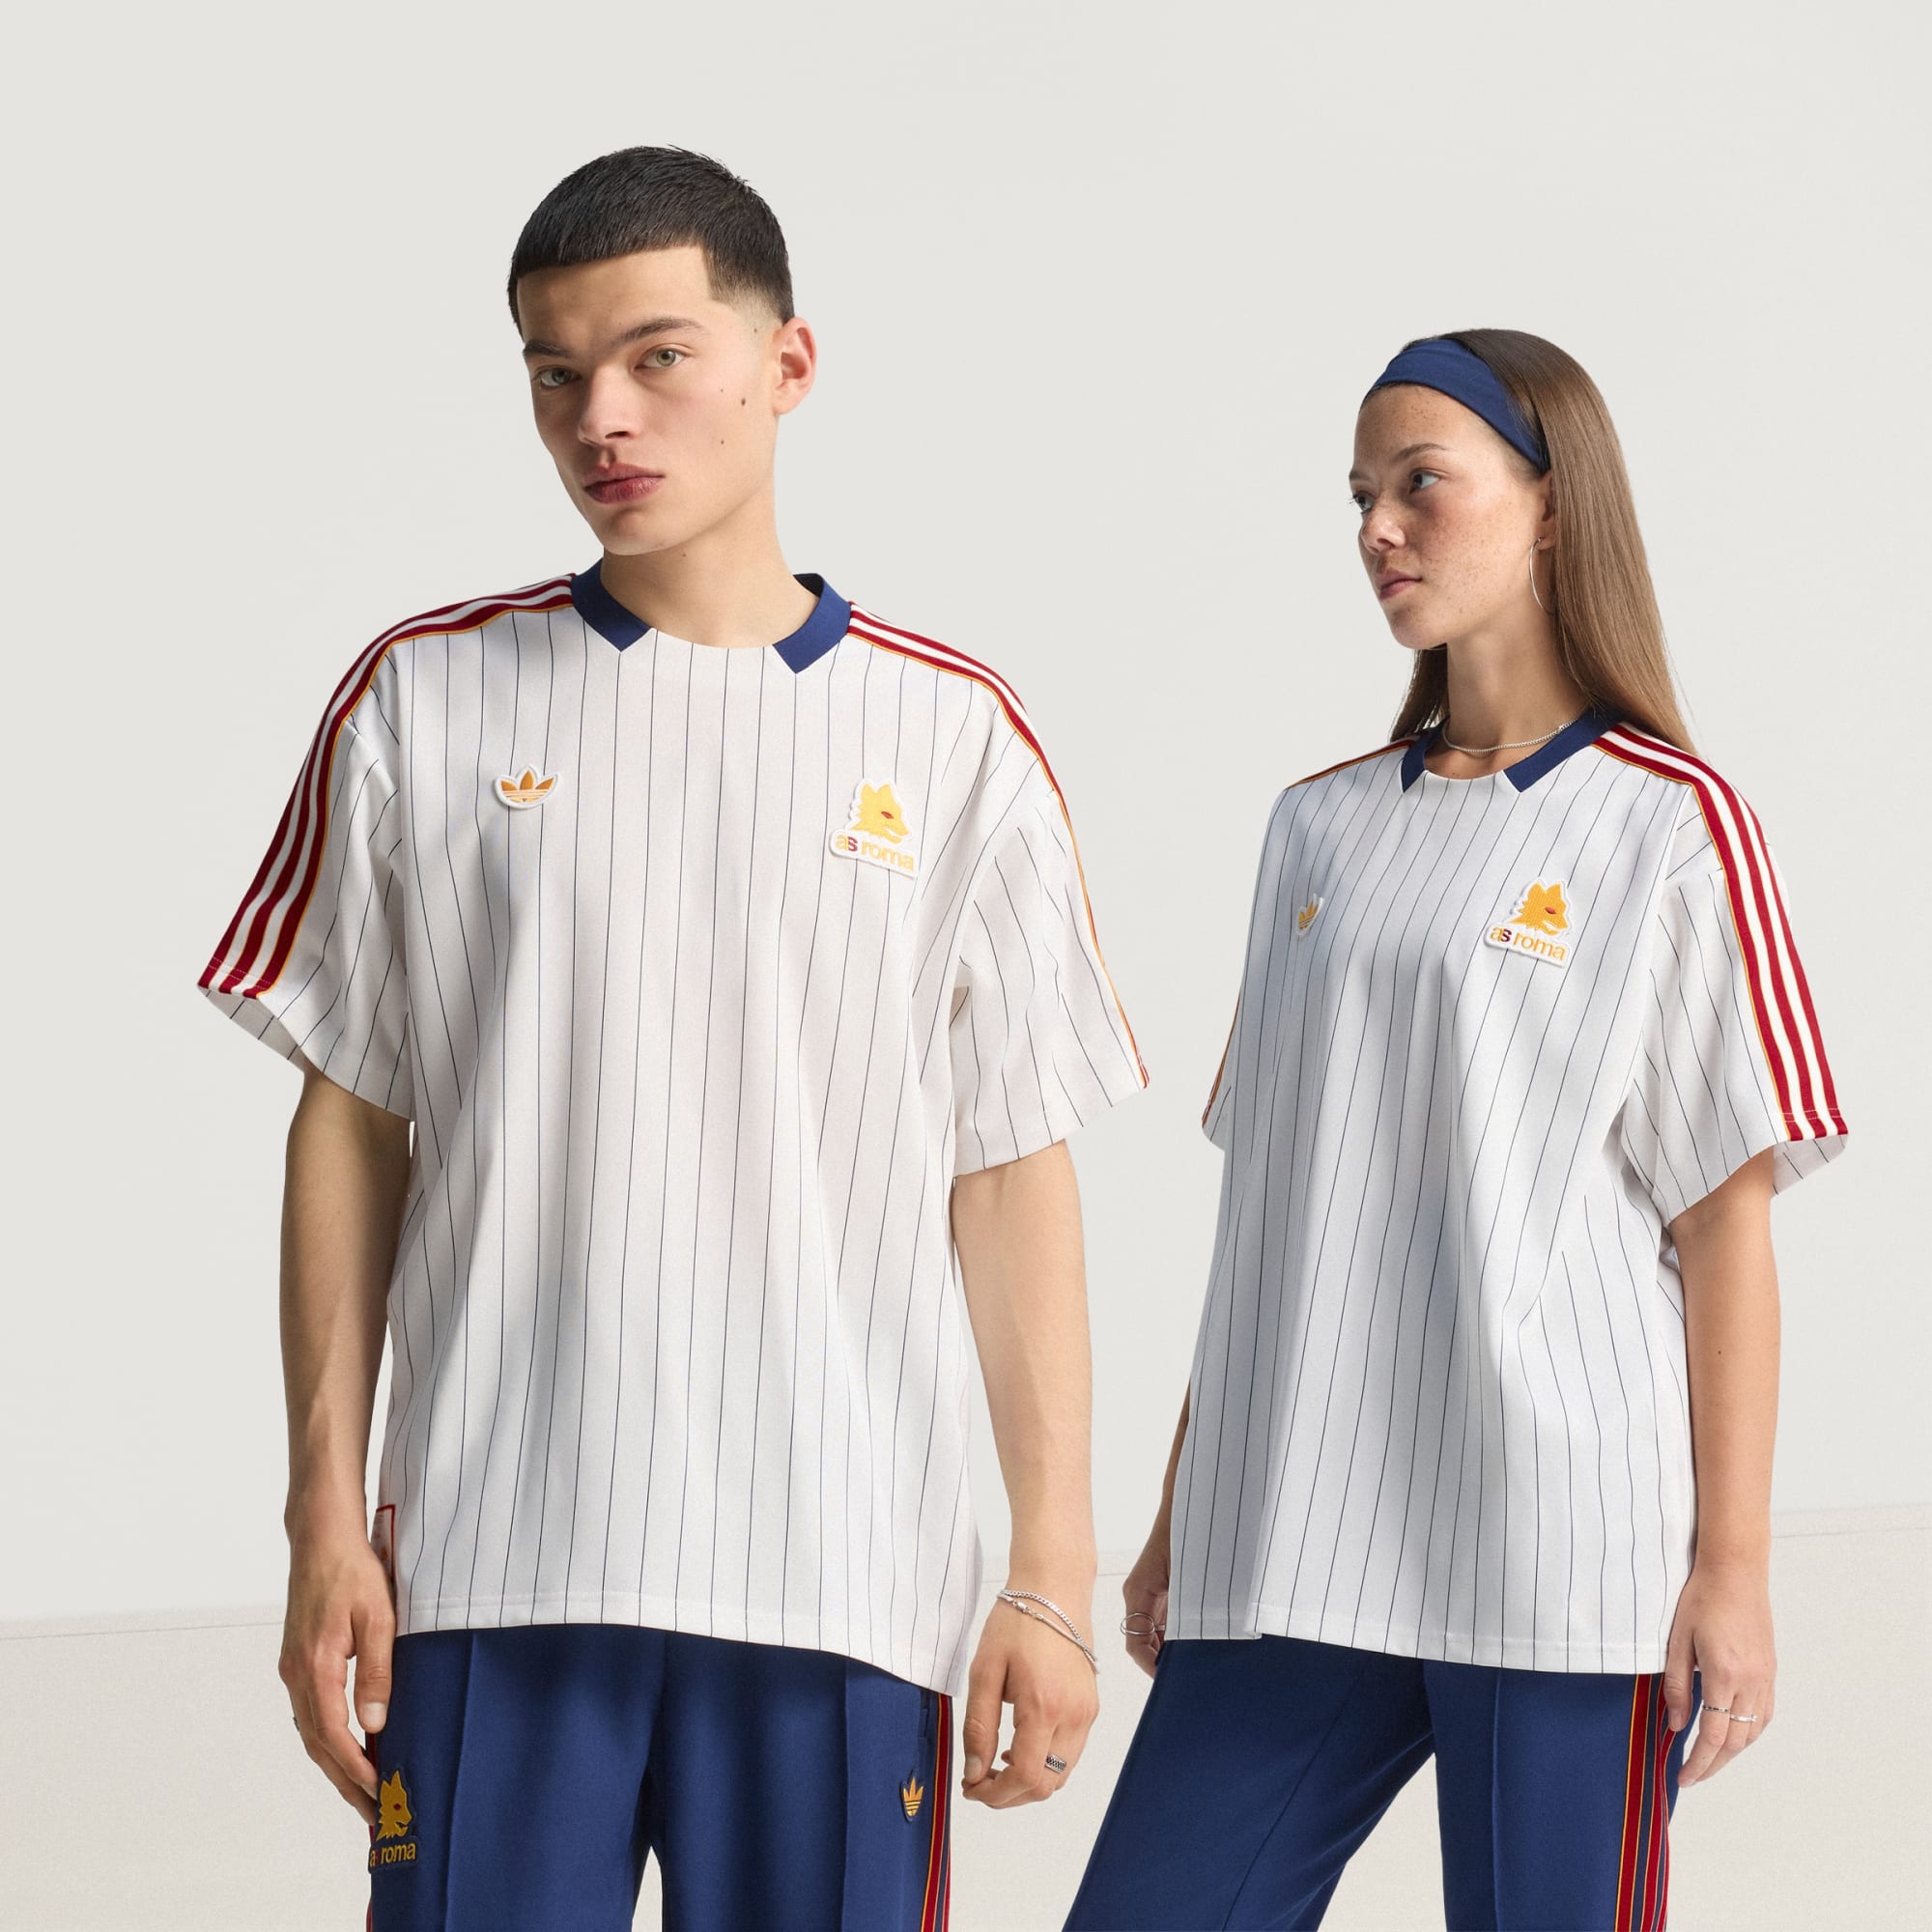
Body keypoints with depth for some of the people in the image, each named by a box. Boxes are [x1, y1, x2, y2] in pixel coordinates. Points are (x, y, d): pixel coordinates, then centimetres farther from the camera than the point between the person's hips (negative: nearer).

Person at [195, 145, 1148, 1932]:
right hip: (493, 1576, 0)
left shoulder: (954, 736, 6)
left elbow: (1014, 1175, 6)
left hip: (843, 1577, 0)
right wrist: (327, 1517, 4)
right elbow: (350, 1128, 9)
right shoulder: (420, 701, 7)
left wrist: (1054, 1575, 2)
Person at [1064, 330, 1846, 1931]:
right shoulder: (1323, 828, 14)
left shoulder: (1671, 825, 0)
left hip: (1564, 1559, -5)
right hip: (1295, 1552, 5)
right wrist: (1184, 1515, 16)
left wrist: (1733, 1567, -6)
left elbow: (1724, 1222, -3)